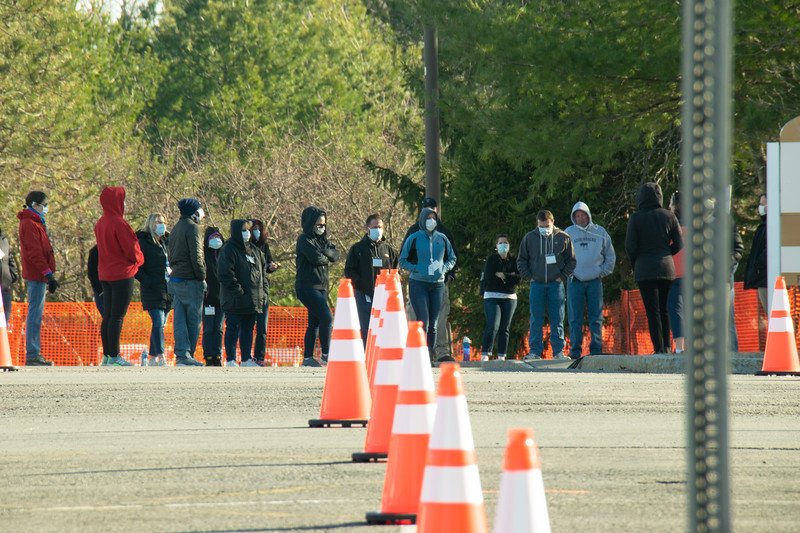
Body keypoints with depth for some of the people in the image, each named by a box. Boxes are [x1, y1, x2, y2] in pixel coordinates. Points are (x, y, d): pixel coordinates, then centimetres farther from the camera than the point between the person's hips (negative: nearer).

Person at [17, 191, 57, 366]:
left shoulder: (36, 223, 20)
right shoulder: (30, 224, -12)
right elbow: (34, 252, -19)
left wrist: (49, 274, 20)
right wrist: (48, 273, -21)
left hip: (37, 275, 11)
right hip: (37, 274, -11)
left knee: (36, 314, 11)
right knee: (35, 314, -10)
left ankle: (34, 354, 15)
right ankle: (32, 356, -12)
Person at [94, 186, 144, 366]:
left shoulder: (100, 224, 11)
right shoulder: (119, 223, -17)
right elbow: (132, 250, -15)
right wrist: (139, 259, 7)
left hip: (105, 275, 9)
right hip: (122, 275, -9)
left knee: (108, 316, 12)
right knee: (118, 316, -7)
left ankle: (107, 354, 14)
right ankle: (114, 356, -9)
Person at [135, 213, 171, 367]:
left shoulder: (166, 241, 17)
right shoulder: (142, 242, -5)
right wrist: (146, 281, -18)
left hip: (167, 289, 7)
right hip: (152, 290, -7)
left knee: (160, 324, 9)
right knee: (158, 322, -17)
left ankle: (152, 357, 17)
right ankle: (160, 357, -24)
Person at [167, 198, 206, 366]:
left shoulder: (176, 228, 17)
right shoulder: (192, 227, -10)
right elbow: (196, 256, -16)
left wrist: (175, 270, 17)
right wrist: (202, 277, -10)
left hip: (175, 279, 8)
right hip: (190, 280, -8)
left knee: (179, 319, 4)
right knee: (194, 319, -1)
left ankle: (181, 354, -1)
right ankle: (187, 355, -1)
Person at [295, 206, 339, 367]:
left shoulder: (323, 240, 18)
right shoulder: (304, 239, -6)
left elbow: (335, 255, 4)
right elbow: (316, 258, -19)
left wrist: (324, 252, -13)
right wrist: (327, 259, 0)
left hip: (321, 286, 8)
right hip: (307, 286, -8)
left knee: (314, 323, 9)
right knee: (326, 318, -16)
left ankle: (307, 358, 12)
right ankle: (326, 354, -12)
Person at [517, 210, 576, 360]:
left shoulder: (563, 238, 3)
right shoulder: (529, 238, 5)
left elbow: (571, 261, 10)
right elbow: (521, 260, 13)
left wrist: (562, 277, 0)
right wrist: (528, 276, 2)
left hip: (556, 284, -1)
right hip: (537, 284, 1)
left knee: (557, 319, 0)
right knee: (536, 319, 0)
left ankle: (558, 351, 3)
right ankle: (535, 351, 2)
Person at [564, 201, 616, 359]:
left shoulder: (600, 232, 8)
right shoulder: (568, 233, 6)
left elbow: (610, 256, 13)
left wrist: (603, 272, 3)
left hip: (595, 281, 1)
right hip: (575, 281, -1)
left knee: (596, 318, 0)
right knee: (575, 319, -2)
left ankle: (596, 350, 2)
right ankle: (575, 350, -1)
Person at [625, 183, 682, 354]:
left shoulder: (636, 218, -5)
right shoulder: (669, 216, 2)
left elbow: (630, 246, -6)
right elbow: (679, 245, 3)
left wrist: (635, 265, 10)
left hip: (645, 269, -3)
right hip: (667, 268, 3)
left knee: (652, 311, -3)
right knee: (664, 309, 13)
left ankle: (659, 348, -8)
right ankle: (667, 346, 11)